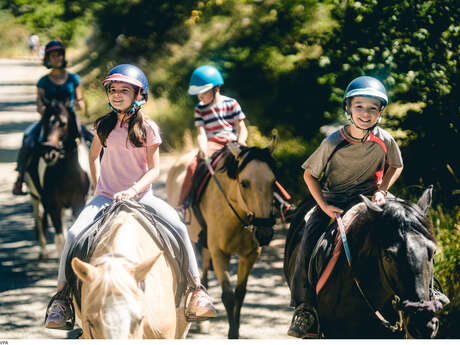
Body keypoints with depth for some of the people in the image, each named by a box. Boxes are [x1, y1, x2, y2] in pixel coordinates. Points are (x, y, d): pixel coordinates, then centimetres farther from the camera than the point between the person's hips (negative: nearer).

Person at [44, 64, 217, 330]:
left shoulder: (148, 128, -3)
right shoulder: (105, 125, 5)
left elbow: (154, 169, -4)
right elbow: (94, 155, 21)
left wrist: (134, 190, -19)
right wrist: (98, 186, 9)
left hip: (141, 194, -1)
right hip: (106, 196, 1)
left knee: (179, 228, -23)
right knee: (75, 234, -23)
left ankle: (196, 290, -13)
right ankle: (61, 296, -12)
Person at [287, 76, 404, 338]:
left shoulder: (385, 141, -10)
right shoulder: (334, 143, -14)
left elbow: (395, 166, 11)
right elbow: (310, 174, -2)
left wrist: (382, 191, -6)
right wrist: (324, 206, -11)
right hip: (331, 201, 0)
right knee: (308, 244, -18)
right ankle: (305, 309, -8)